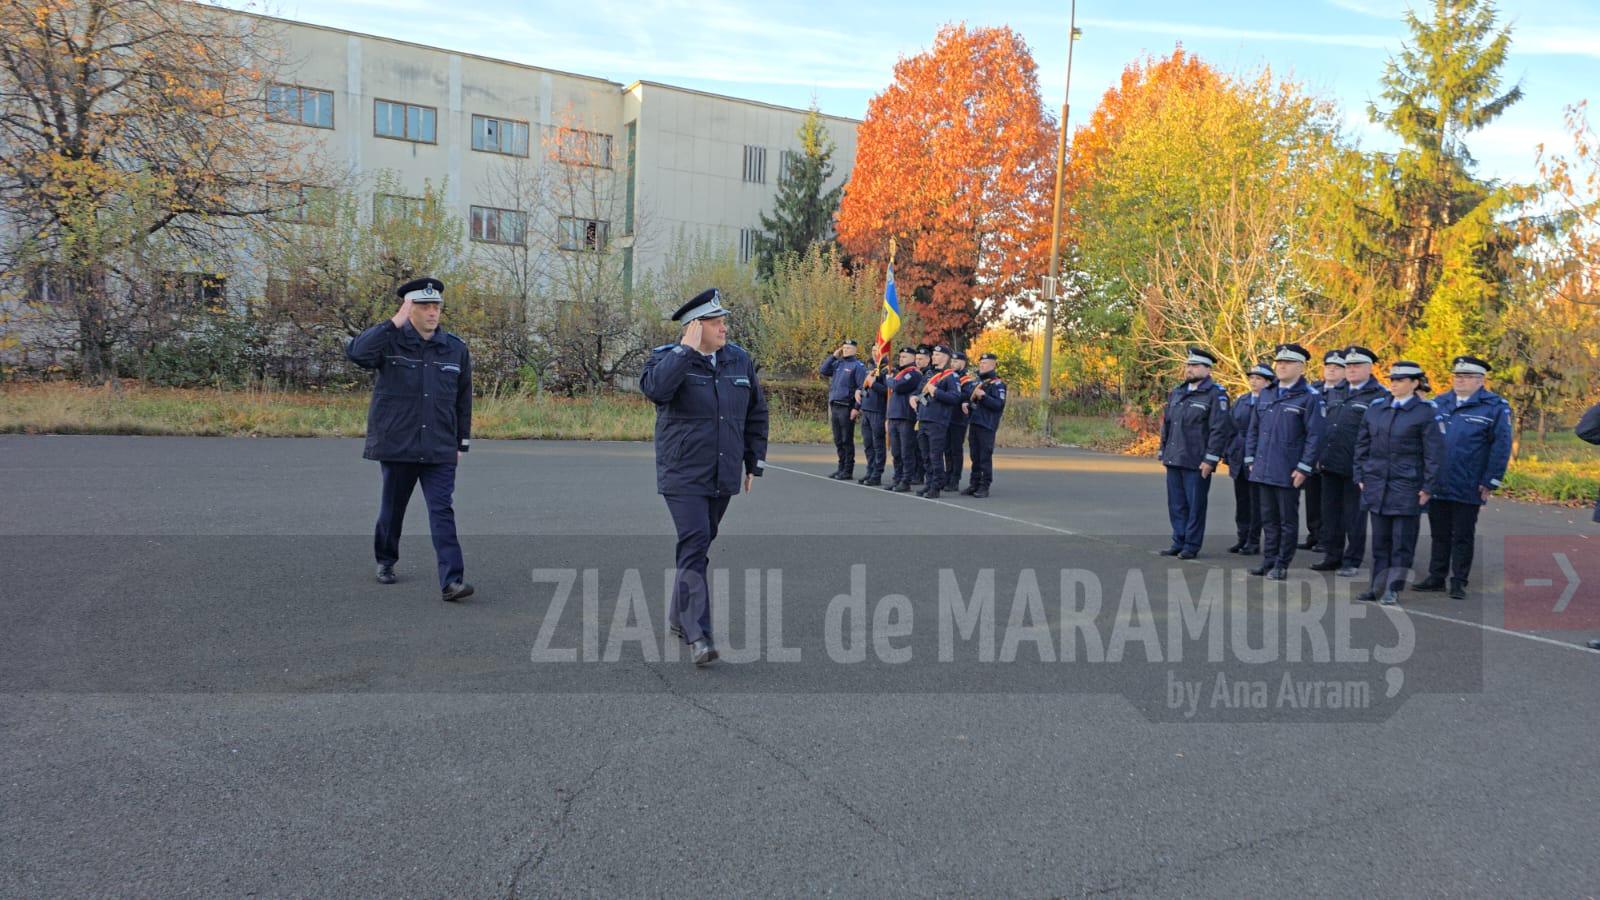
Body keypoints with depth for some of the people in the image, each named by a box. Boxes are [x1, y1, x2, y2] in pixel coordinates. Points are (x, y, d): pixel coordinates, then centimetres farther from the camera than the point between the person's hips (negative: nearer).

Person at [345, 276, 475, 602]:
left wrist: (462, 443, 13)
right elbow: (356, 352, -26)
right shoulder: (390, 341, -3)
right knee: (392, 508, 15)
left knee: (442, 512, -8)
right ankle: (386, 562, 39)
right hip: (396, 446, -1)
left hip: (439, 451, 1)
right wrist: (395, 322, -27)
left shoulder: (456, 349, 5)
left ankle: (452, 581, -12)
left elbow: (463, 401, 12)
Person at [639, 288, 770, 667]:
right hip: (684, 475, -5)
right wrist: (688, 349, -22)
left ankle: (679, 617, 32)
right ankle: (698, 636, -14)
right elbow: (654, 387, -29)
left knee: (698, 546, 14)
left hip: (723, 477, 5)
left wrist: (755, 462, 14)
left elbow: (756, 413, 17)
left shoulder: (739, 360, 9)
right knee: (695, 544, -15)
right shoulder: (667, 357, -5)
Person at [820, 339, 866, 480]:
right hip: (834, 406, 7)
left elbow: (862, 388, -11)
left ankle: (848, 471, 2)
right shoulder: (838, 363, 15)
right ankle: (841, 468, 19)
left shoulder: (858, 366, -6)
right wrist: (833, 356, 4)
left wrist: (856, 408, -17)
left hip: (847, 408, -7)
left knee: (847, 440, -3)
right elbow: (823, 371, 9)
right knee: (838, 440, 11)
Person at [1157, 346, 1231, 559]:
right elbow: (1166, 424, 20)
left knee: (1195, 505, 2)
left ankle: (1191, 545, 10)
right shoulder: (1176, 393, 15)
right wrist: (1163, 453, 15)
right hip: (1174, 460, 7)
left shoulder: (1215, 394, -7)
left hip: (1197, 462, -7)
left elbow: (1219, 429, -13)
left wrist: (1210, 460, -17)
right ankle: (1178, 542, 20)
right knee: (1176, 504, 11)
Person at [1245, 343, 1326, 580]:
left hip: (1288, 472, -6)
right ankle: (1269, 560, 21)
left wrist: (1303, 468, -14)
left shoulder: (1309, 397, -7)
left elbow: (1315, 435, -10)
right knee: (1268, 518, 12)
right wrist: (1251, 459, 10)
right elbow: (1253, 429, 17)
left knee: (1287, 520, 4)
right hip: (1263, 470, 6)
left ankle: (1282, 565, 10)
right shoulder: (1265, 395, 12)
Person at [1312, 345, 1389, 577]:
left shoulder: (1379, 396, -5)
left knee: (1354, 514, 3)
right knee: (1330, 512, 12)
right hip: (1330, 462, 6)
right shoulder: (1335, 392, 15)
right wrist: (1320, 455, 14)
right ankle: (1332, 556, 22)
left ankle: (1352, 561, 12)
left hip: (1356, 467, -6)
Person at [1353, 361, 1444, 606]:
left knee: (1402, 541, 3)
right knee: (1380, 539, 10)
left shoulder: (1426, 412, -4)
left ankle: (1393, 589, 10)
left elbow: (1434, 452, -6)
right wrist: (1360, 476, 9)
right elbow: (1362, 445, 15)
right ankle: (1377, 586, 17)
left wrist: (1428, 487, -9)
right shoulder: (1375, 408, 9)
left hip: (1407, 487, -4)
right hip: (1377, 485, 4)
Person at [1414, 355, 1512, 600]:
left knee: (1463, 537, 6)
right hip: (1437, 485, 4)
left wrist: (1490, 482, -11)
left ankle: (1459, 582, 15)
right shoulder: (1439, 404, 11)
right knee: (1439, 534, 12)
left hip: (1468, 488, -4)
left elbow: (1501, 446, -8)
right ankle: (1436, 577, 22)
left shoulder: (1495, 407, -4)